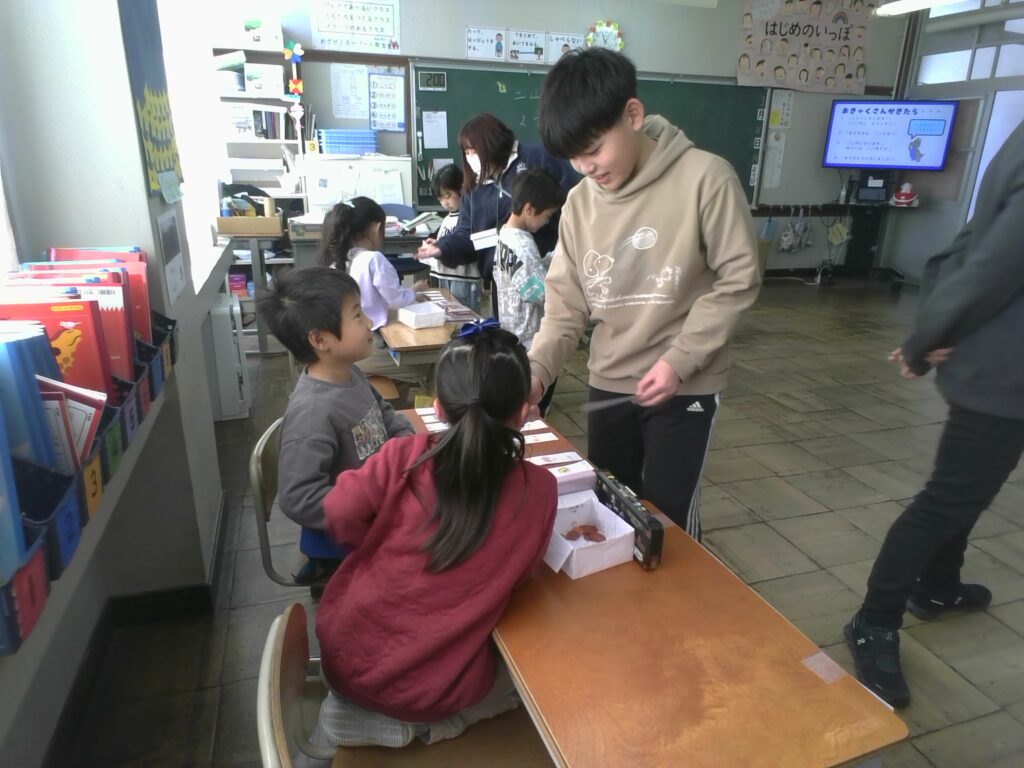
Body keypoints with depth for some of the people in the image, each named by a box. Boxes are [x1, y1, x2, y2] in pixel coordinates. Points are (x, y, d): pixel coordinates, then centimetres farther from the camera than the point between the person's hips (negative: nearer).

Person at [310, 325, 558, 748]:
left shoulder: (402, 458, -18)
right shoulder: (537, 489, -17)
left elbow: (339, 518, -11)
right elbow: (518, 568, -3)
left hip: (346, 658, 2)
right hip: (434, 689, -2)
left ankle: (352, 711, 28)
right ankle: (417, 725, 22)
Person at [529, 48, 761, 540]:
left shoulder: (705, 178, -14)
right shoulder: (580, 202, 1)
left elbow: (738, 280, -11)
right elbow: (566, 303, 1)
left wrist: (679, 360, -18)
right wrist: (537, 369, -14)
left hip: (685, 386, -4)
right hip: (608, 384, 5)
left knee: (667, 515, 4)